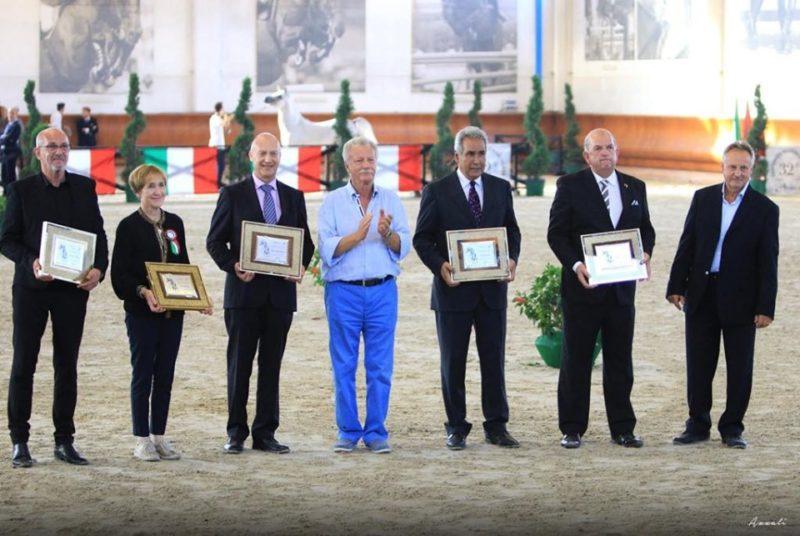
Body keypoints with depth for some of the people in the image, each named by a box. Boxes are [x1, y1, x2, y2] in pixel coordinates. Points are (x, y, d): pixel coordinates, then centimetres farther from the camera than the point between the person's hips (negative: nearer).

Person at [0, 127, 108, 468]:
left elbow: (97, 234, 9)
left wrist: (99, 269, -8)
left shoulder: (84, 188, 8)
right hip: (31, 287, -2)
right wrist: (31, 263, -18)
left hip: (72, 288, 2)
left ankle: (64, 441, 13)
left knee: (67, 366, 7)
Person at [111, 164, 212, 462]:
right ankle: (142, 439, 5)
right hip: (142, 314, -5)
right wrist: (143, 292, -24)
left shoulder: (174, 223, 11)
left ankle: (159, 436, 14)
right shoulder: (129, 226, -6)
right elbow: (119, 274, -9)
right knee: (143, 375, 0)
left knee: (165, 375, 8)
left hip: (173, 312, 5)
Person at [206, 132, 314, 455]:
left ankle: (265, 433, 11)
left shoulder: (294, 197, 13)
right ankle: (236, 432, 8)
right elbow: (215, 240, 2)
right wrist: (232, 266, -15)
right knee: (239, 364, 2)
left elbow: (305, 241, 15)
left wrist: (302, 265, -6)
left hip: (281, 292, 3)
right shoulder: (233, 195, 3)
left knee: (272, 365, 6)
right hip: (244, 291, -3)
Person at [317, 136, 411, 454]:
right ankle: (348, 431, 11)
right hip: (343, 291, -1)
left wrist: (387, 234, -17)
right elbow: (327, 250, -6)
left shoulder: (391, 200, 9)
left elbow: (404, 248, 2)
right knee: (343, 366, 2)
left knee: (380, 366, 2)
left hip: (383, 290, 1)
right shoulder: (332, 202, 4)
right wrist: (357, 235, -18)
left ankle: (376, 432, 9)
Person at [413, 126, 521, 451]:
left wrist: (512, 259, -5)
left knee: (494, 359, 4)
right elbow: (422, 238, -1)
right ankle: (456, 428, 11)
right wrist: (440, 266, -17)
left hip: (493, 289, 3)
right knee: (453, 362, 4)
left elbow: (511, 230, 14)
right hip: (453, 289, -3)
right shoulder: (437, 192, -2)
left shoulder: (500, 188, 8)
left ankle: (496, 426, 11)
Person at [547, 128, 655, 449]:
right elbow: (557, 233, -5)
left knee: (620, 361, 8)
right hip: (583, 286, -4)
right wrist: (576, 264, -19)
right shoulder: (570, 186, -2)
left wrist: (645, 253, -4)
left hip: (622, 288, 4)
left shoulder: (635, 188, 11)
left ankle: (622, 428, 14)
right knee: (576, 360, 2)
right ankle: (572, 430, 8)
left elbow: (645, 228, 17)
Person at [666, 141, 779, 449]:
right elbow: (686, 246, 8)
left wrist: (765, 308, -9)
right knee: (698, 365, 7)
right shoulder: (703, 198, 5)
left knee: (739, 368, 4)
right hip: (701, 294, 2)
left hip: (740, 299, -2)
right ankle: (698, 425, 17)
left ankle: (732, 428, 14)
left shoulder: (765, 209, -2)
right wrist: (676, 286, 1)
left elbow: (768, 262, -4)